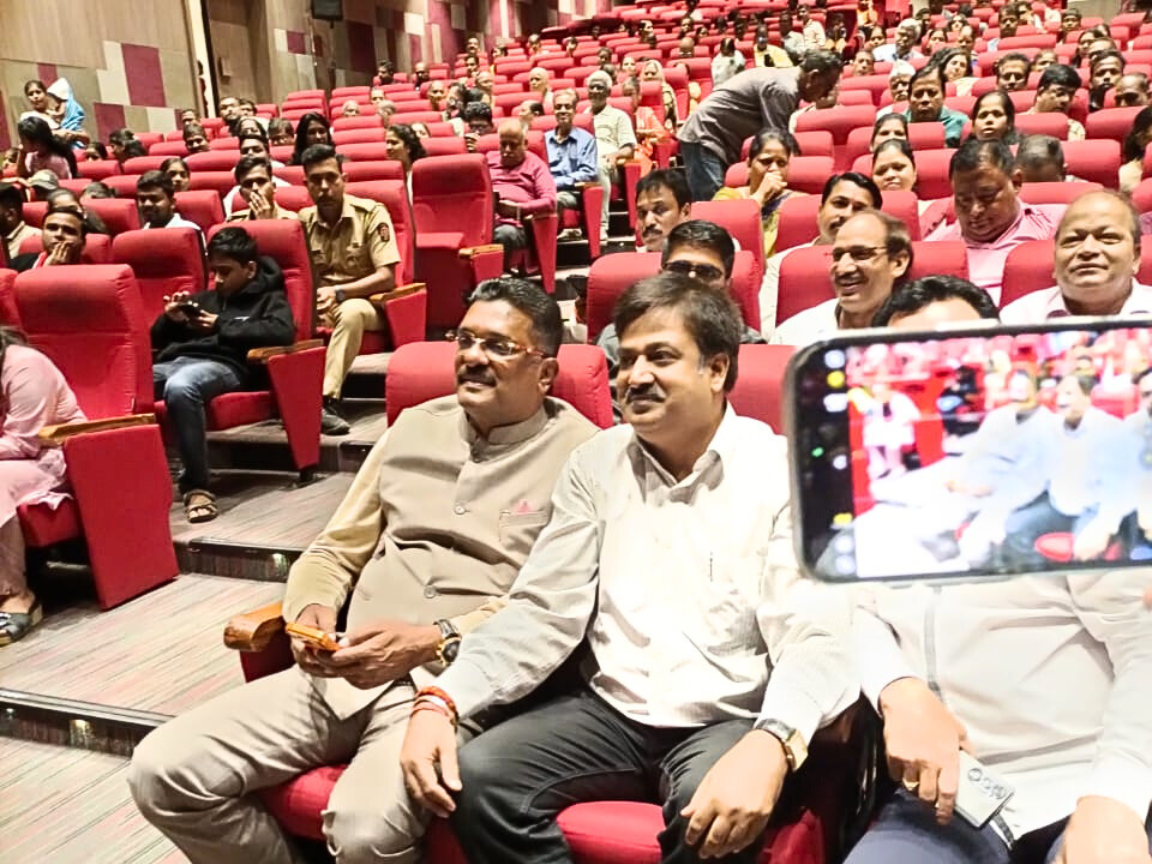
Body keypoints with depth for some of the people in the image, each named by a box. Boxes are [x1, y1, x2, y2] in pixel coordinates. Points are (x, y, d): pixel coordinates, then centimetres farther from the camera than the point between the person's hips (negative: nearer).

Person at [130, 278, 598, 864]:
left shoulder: (579, 454, -1)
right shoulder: (415, 426, 17)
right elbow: (335, 550, 20)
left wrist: (432, 642, -19)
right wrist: (314, 610, -2)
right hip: (346, 670, 6)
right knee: (162, 773, -8)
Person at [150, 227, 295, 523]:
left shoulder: (268, 298, 18)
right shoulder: (204, 298, 33)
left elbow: (283, 332, -7)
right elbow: (157, 340, 33)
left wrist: (223, 327, -2)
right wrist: (170, 319, 10)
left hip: (223, 365, -5)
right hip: (175, 361, 6)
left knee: (180, 386, -41)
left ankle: (197, 486, -32)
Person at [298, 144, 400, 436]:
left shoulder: (371, 213, -8)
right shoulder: (303, 221, 5)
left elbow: (387, 277, -14)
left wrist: (338, 293, -25)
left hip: (365, 302, -4)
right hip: (320, 304, 4)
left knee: (351, 310, -38)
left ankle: (326, 399, -39)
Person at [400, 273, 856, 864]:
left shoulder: (782, 473, -7)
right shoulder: (596, 465, 6)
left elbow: (817, 638, -17)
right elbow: (543, 612, 3)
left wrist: (770, 743, -38)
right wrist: (442, 698, -12)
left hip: (729, 722, -3)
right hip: (612, 712, 4)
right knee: (476, 780, -19)